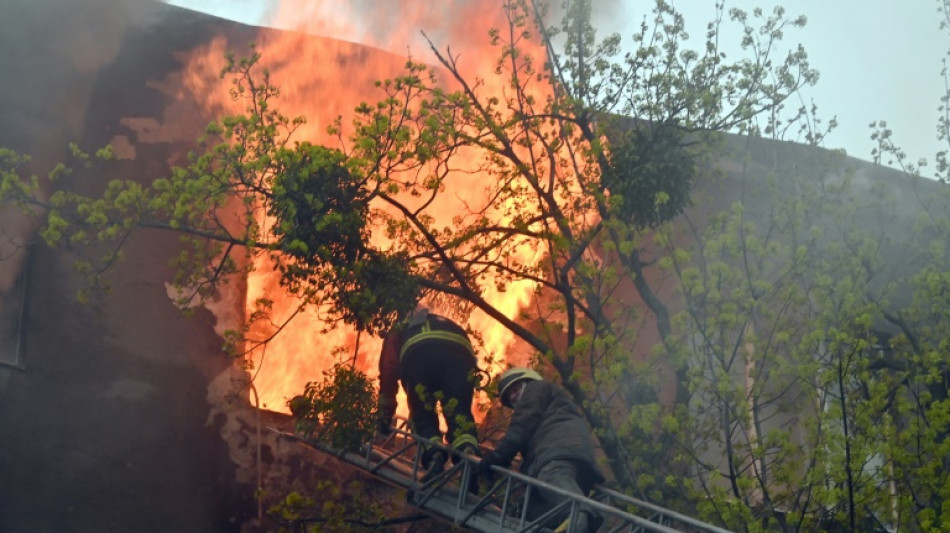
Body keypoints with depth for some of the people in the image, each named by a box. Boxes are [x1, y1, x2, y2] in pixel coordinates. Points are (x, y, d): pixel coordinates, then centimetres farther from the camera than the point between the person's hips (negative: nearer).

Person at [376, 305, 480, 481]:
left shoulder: (398, 331, 38)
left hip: (418, 351, -2)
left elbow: (388, 373, 25)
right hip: (459, 351, 2)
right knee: (459, 414, 2)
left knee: (422, 416, 10)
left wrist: (384, 417, 29)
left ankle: (434, 456, -15)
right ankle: (468, 456, -24)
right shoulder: (447, 324, 46)